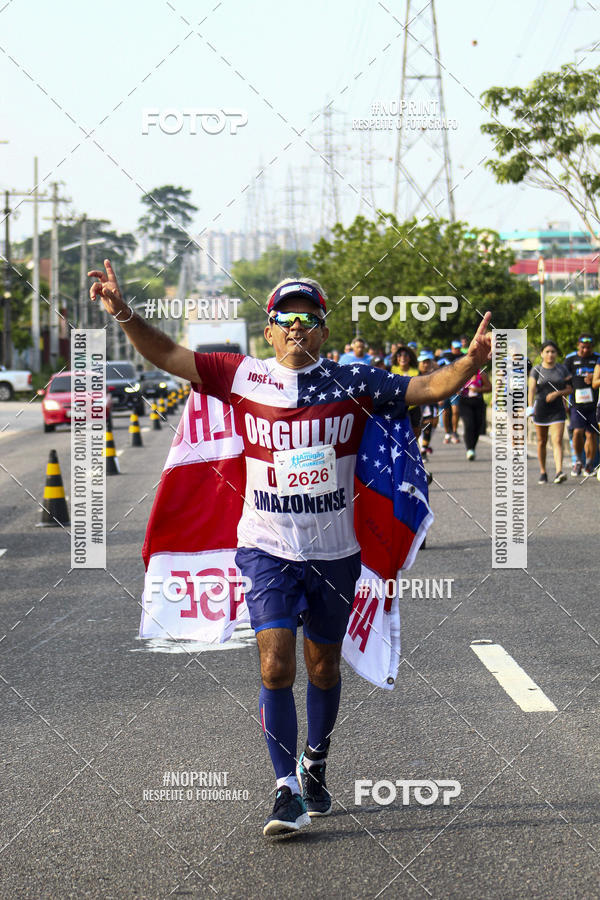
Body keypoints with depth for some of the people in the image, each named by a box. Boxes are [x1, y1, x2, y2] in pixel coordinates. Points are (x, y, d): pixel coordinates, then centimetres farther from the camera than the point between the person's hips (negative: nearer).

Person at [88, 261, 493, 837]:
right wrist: (123, 314, -18)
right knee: (275, 666, -12)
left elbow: (427, 389, -6)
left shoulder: (353, 383, -3)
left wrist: (470, 362, -25)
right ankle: (287, 790, -4)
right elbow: (168, 356, -2)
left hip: (334, 551, 1)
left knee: (323, 667, 14)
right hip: (267, 548, -1)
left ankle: (314, 767, 37)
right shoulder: (243, 377, -2)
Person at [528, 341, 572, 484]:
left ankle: (559, 472, -23)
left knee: (557, 440, -13)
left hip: (557, 409, 0)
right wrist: (530, 407, -28)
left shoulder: (562, 369, 5)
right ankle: (543, 473, 21)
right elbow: (532, 388, -13)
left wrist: (557, 393, -12)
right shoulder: (536, 370, -1)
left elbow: (569, 389, 7)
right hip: (540, 409, 0)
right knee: (541, 442, 9)